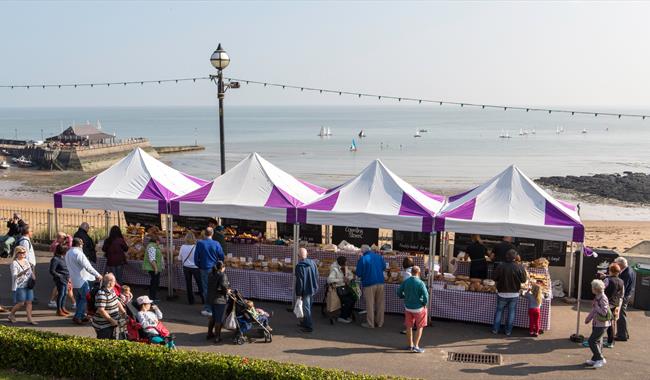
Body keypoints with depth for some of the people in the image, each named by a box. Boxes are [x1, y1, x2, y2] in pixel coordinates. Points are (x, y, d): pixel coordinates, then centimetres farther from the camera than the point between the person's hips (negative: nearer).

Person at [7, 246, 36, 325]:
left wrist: (33, 275, 6)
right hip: (20, 286, -6)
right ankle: (11, 315, 17)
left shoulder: (26, 261, 13)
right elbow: (14, 275, -17)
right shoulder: (14, 263, -7)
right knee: (21, 303, -4)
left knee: (29, 302, 3)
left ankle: (29, 319, 6)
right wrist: (23, 272, -33)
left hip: (28, 285, 6)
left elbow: (31, 271, 26)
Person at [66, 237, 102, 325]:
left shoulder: (68, 253, 10)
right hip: (81, 280, -9)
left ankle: (82, 316, 21)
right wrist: (98, 275, -17)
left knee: (79, 299, 16)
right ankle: (77, 317, -3)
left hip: (73, 280, 9)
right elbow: (88, 267, -22)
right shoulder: (78, 253, -19)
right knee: (85, 299, -2)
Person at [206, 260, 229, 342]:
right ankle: (217, 337, 10)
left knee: (213, 316, 25)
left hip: (210, 298, 8)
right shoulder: (222, 275, -16)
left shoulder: (211, 274, 8)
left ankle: (210, 333, 33)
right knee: (219, 319, 4)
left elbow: (210, 286, 8)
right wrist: (227, 291, -8)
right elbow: (223, 285, -29)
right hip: (220, 299, -8)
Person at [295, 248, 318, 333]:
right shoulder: (312, 263, 0)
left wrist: (298, 293, -12)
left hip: (305, 290, -7)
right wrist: (316, 287, 19)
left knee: (306, 308, 2)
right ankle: (305, 322, 35)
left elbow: (299, 281, -18)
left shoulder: (299, 266, -19)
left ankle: (309, 326, 5)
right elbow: (317, 276, 8)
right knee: (307, 306, 21)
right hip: (313, 289, 7)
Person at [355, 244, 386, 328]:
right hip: (380, 283, 5)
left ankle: (370, 324, 10)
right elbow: (384, 267, 20)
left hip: (369, 284, -4)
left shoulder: (362, 259, -11)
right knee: (380, 303, 13)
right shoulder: (379, 257, 4)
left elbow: (358, 273, -10)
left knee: (370, 304, 4)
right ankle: (379, 322, 21)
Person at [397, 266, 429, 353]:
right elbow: (426, 296, -21)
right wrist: (425, 304, -3)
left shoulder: (405, 282, -6)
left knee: (409, 327, 15)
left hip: (408, 307, 4)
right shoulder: (420, 283, -19)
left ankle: (410, 345, 26)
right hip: (418, 308, -4)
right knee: (419, 327, 11)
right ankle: (416, 346, 8)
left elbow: (399, 293, 1)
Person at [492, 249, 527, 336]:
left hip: (502, 293, 0)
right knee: (511, 312, 13)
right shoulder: (519, 268, -13)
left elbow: (495, 278, -4)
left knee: (499, 311, 14)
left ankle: (495, 329, 17)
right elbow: (524, 280, -3)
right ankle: (508, 331, 17)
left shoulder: (501, 267, -14)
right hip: (514, 294, 0)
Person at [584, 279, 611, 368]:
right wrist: (588, 318, 23)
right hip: (596, 323, 9)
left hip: (601, 324, -9)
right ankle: (595, 359, 24)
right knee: (597, 342, 16)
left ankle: (600, 359, 2)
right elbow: (594, 310, 19)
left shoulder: (603, 298, -21)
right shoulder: (597, 297, 8)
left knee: (592, 341, -8)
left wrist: (596, 305, -19)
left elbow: (604, 312, -25)